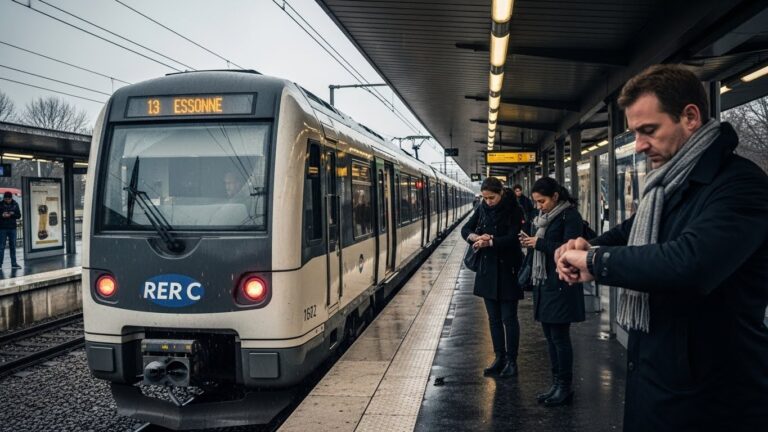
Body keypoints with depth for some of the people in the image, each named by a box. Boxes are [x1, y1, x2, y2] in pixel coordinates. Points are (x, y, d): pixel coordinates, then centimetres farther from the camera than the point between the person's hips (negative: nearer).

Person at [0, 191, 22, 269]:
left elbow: (19, 215, 5)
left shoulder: (15, 204, 4)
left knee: (13, 246, 7)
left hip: (12, 228, 3)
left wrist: (12, 214, -14)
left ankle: (14, 263, 12)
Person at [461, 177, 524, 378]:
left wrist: (489, 242, -24)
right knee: (494, 318, 11)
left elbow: (512, 238, -18)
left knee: (508, 318, 2)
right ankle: (499, 358, 21)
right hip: (487, 269, 5)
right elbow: (465, 229, 6)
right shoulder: (482, 209, 5)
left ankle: (511, 361, 12)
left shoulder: (513, 210, -10)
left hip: (507, 269, -5)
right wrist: (477, 237, -14)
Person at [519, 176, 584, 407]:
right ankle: (556, 383, 20)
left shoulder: (570, 216, -11)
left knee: (559, 336, -3)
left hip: (561, 285, -8)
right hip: (544, 282, 8)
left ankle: (565, 386, 9)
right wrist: (530, 241, 3)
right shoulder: (545, 217, 14)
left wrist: (539, 244, -16)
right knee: (550, 335, 11)